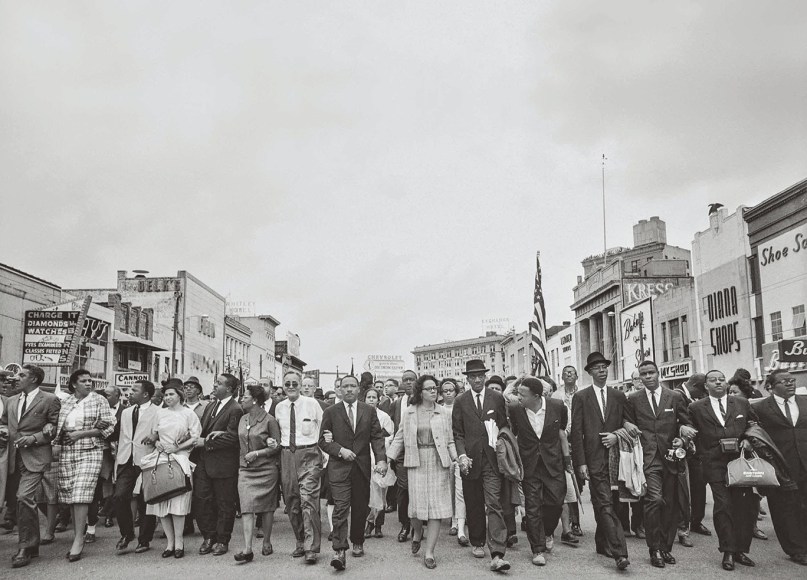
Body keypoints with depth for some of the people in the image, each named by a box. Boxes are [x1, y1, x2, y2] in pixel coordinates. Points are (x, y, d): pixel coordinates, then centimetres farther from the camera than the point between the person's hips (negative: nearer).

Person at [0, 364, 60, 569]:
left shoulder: (49, 400, -3)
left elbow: (56, 427, -4)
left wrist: (34, 438, -14)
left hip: (35, 457, -7)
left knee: (24, 497, -18)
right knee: (26, 501, 14)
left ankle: (24, 548, -8)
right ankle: (32, 545, 27)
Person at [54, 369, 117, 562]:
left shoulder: (99, 400, 0)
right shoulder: (65, 403, 12)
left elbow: (109, 427, -5)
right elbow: (58, 427, 15)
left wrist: (80, 434, -10)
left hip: (90, 451, -4)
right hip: (67, 452, 4)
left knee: (81, 495, -12)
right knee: (69, 496, 5)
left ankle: (78, 540, -8)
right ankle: (77, 535, 15)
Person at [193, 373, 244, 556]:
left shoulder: (235, 410, -12)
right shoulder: (209, 407, 14)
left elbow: (231, 438, -18)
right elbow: (202, 431, 17)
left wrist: (206, 442, -16)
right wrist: (196, 440, -2)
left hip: (223, 465, -7)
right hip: (204, 462, 7)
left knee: (224, 504, 6)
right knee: (202, 500, 7)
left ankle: (222, 540, 19)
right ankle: (209, 536, 22)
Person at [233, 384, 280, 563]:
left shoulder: (269, 420, -8)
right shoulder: (243, 419, 10)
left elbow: (277, 446, -7)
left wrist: (257, 453, -15)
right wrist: (242, 461, 7)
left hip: (266, 469, -4)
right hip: (245, 470, 4)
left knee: (266, 508, 6)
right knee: (246, 508, -6)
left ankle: (267, 542, 22)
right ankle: (247, 549, -9)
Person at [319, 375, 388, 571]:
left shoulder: (369, 412, 7)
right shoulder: (330, 412, 3)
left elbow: (377, 437, 2)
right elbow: (323, 440, 2)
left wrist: (381, 459, -12)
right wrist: (340, 450, -13)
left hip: (362, 466, 2)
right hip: (339, 467, -2)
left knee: (360, 508, 11)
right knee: (341, 508, -11)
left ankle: (357, 543, 30)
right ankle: (339, 551, -12)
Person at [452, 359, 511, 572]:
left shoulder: (497, 398, 6)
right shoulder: (460, 401, 5)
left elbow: (504, 427, 9)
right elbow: (458, 433, 5)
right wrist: (462, 455, -9)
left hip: (492, 458, -1)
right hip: (470, 460, 1)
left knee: (494, 504, -9)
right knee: (474, 505, 11)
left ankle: (497, 555, -13)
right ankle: (477, 543, 29)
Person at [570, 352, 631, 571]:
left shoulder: (619, 396, 12)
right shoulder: (581, 397, 2)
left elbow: (627, 425, 17)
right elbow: (576, 432, -1)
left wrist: (616, 436, -4)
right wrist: (581, 462, -8)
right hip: (595, 459, -3)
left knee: (603, 504, 8)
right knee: (605, 505, -9)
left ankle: (602, 543, 26)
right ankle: (619, 553, -12)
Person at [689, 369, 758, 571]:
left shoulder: (742, 404, 11)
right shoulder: (696, 408, 5)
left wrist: (748, 440, 1)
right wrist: (702, 453, -2)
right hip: (715, 464, -2)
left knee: (745, 506, 1)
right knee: (723, 506, -7)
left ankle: (741, 550, 14)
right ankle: (728, 552, 2)